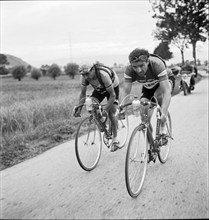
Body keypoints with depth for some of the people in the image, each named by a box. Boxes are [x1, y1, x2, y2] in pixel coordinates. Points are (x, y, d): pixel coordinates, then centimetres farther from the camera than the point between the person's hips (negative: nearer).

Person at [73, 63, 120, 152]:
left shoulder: (103, 75, -41)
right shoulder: (85, 77, -25)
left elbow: (112, 95, -36)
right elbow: (83, 93, -13)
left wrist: (105, 110, -39)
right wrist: (79, 109, -20)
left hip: (113, 87, -5)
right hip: (99, 89, 5)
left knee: (111, 113, -15)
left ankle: (115, 139, 1)